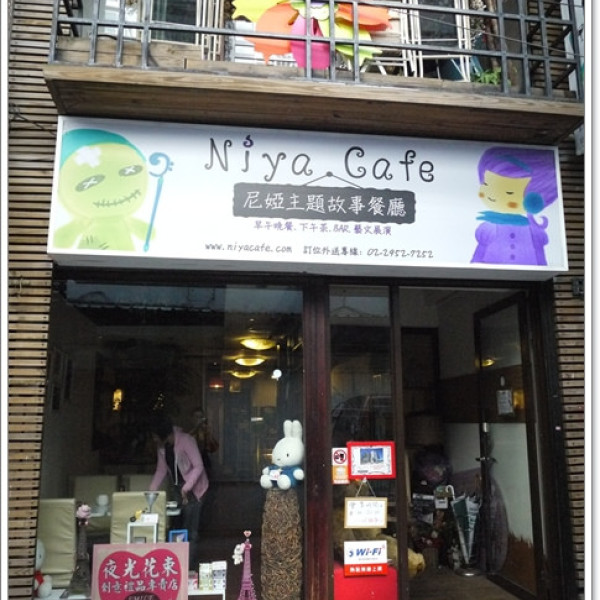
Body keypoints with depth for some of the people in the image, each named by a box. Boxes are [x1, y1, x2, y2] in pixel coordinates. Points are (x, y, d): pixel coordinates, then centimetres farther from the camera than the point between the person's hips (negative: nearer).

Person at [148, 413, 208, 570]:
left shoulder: (186, 440, -20)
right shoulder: (161, 446, 1)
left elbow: (198, 466, -21)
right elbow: (161, 470, 7)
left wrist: (186, 488, -26)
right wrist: (150, 491, -1)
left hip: (194, 488, -7)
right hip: (178, 487, 7)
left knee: (190, 530, -7)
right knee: (178, 527, 9)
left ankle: (190, 567, 1)